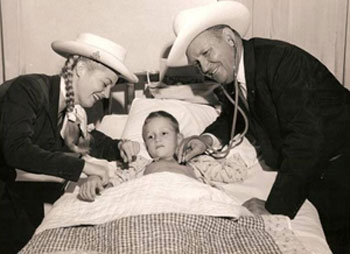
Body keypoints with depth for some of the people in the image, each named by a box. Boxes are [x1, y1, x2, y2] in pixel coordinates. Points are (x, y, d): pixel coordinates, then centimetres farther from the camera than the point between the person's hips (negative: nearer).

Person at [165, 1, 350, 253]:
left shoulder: (282, 60, -25)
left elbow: (309, 137, -30)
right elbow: (232, 116, 21)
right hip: (308, 173, 7)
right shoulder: (230, 78, 1)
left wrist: (275, 207, -27)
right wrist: (209, 138, -3)